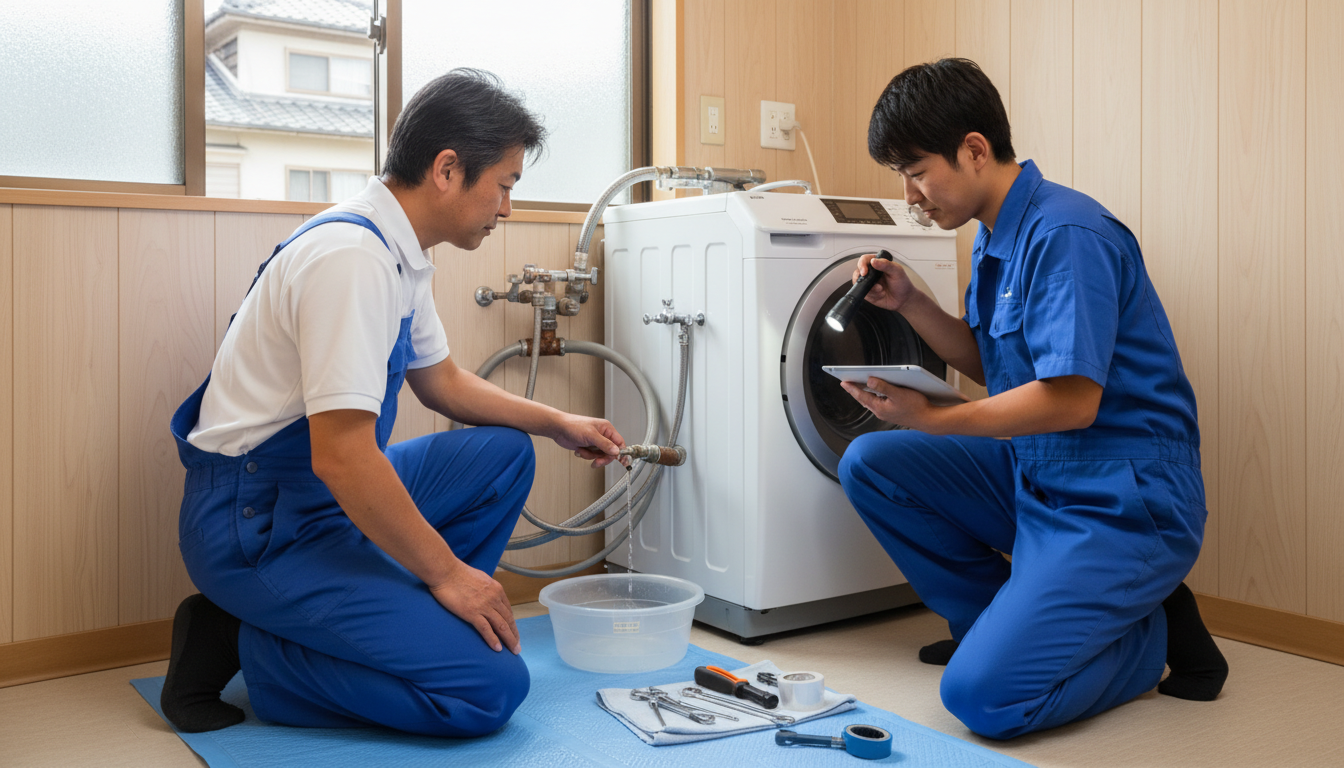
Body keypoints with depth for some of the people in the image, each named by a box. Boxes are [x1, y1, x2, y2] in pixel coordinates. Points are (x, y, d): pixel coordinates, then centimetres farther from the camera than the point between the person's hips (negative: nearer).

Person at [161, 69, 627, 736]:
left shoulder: (399, 253, 7)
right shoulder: (353, 256, -24)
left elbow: (440, 379, 22)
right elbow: (341, 456, -27)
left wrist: (557, 424, 18)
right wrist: (447, 573, -17)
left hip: (331, 496, 10)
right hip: (256, 524, -10)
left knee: (502, 454, 12)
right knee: (489, 688, -16)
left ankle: (412, 625, 9)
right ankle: (244, 647, -5)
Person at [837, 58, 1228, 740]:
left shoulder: (1068, 235, -21)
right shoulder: (996, 235, 10)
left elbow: (1071, 399, -25)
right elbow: (989, 363, 17)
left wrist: (930, 419, -18)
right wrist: (908, 303, 3)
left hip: (1122, 504, -9)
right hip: (1032, 476, 10)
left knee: (983, 694, -21)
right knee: (869, 462, 3)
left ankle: (1154, 631, 5)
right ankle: (997, 618, 13)